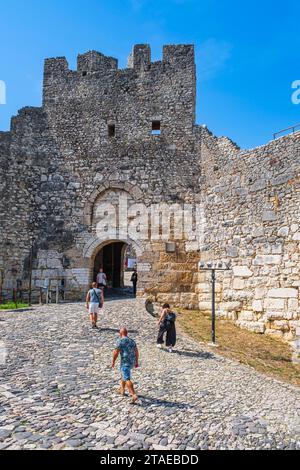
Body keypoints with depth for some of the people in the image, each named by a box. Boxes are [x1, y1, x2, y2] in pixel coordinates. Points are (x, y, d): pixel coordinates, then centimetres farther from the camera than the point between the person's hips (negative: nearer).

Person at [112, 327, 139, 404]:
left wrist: (113, 362, -1)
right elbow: (136, 352, 14)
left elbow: (116, 352, -12)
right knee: (123, 374, 28)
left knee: (127, 379, -10)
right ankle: (122, 390, 42)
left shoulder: (120, 341, -8)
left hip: (125, 362, -8)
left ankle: (134, 395, -22)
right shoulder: (132, 341, 12)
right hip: (132, 362, 8)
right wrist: (136, 362, 20)